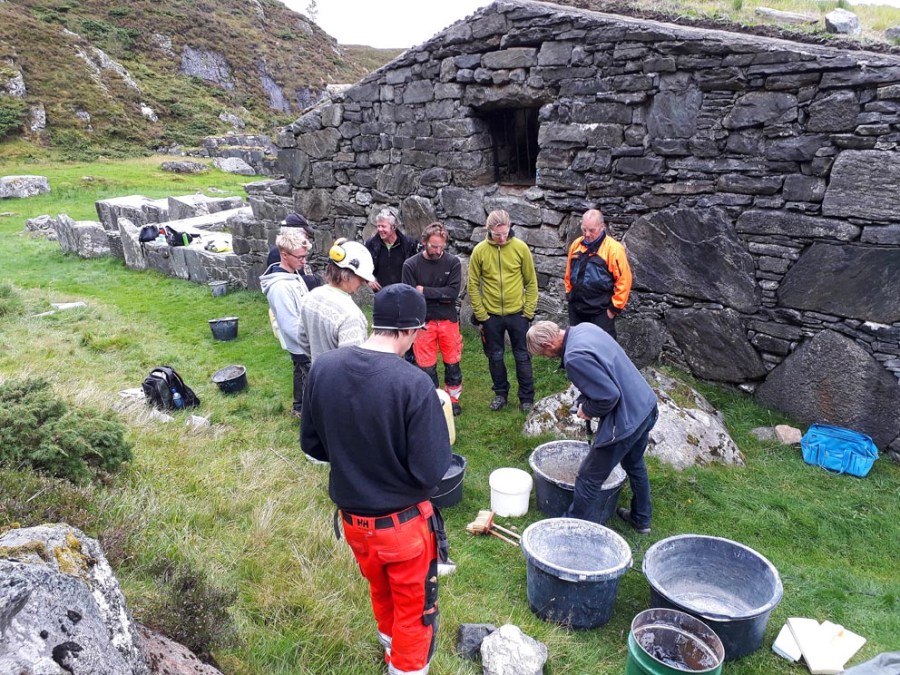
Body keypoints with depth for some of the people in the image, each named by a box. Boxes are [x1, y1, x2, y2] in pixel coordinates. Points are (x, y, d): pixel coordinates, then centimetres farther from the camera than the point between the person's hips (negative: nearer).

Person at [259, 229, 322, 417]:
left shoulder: (293, 275, 0)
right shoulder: (280, 286, -30)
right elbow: (291, 326, -28)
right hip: (303, 345, -10)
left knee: (302, 373, 25)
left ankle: (299, 407, 43)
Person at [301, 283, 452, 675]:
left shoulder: (323, 368, -12)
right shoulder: (413, 383, -27)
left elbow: (311, 445, -1)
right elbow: (432, 471, -23)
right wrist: (441, 437, -4)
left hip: (352, 517, 6)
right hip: (403, 522, -5)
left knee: (381, 593, 32)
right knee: (414, 609, 20)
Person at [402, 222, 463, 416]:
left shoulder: (453, 262, -5)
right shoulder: (411, 265, -8)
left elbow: (453, 292, -14)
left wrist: (425, 291, -14)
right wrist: (440, 295, -13)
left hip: (448, 320, 1)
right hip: (423, 322, -1)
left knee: (452, 363, 11)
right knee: (427, 367, 6)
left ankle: (453, 400, 32)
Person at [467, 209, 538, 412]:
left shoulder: (521, 247, -7)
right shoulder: (480, 250, -7)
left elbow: (531, 282, -1)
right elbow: (473, 285, -1)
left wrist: (529, 311, -5)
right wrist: (480, 314, -5)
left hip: (517, 313, -1)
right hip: (491, 315, 1)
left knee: (522, 357, 7)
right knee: (495, 357, 13)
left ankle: (527, 398, 20)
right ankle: (500, 393, 31)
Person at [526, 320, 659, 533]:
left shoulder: (574, 358, -27)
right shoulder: (585, 327, 2)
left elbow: (609, 396, -27)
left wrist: (587, 410, -8)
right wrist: (586, 400, 12)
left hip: (626, 420, -10)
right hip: (646, 406, 10)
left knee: (589, 479, 5)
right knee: (635, 465, 30)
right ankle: (641, 519, 49)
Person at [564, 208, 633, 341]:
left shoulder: (613, 248, -13)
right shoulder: (576, 244, 6)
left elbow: (624, 280, -13)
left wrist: (614, 308, -12)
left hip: (601, 311, -6)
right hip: (576, 308, 6)